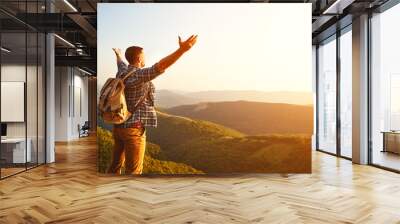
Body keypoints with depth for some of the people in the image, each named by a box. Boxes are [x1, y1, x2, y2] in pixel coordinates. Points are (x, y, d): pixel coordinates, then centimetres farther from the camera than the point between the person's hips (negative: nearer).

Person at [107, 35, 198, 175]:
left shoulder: (123, 71, 8)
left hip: (119, 126, 9)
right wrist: (182, 49, -44)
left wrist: (118, 54, 59)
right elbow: (160, 67, -35)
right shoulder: (138, 75, -18)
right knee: (133, 171, -1)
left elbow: (121, 62, 34)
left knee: (116, 164, 20)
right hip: (133, 129, -9)